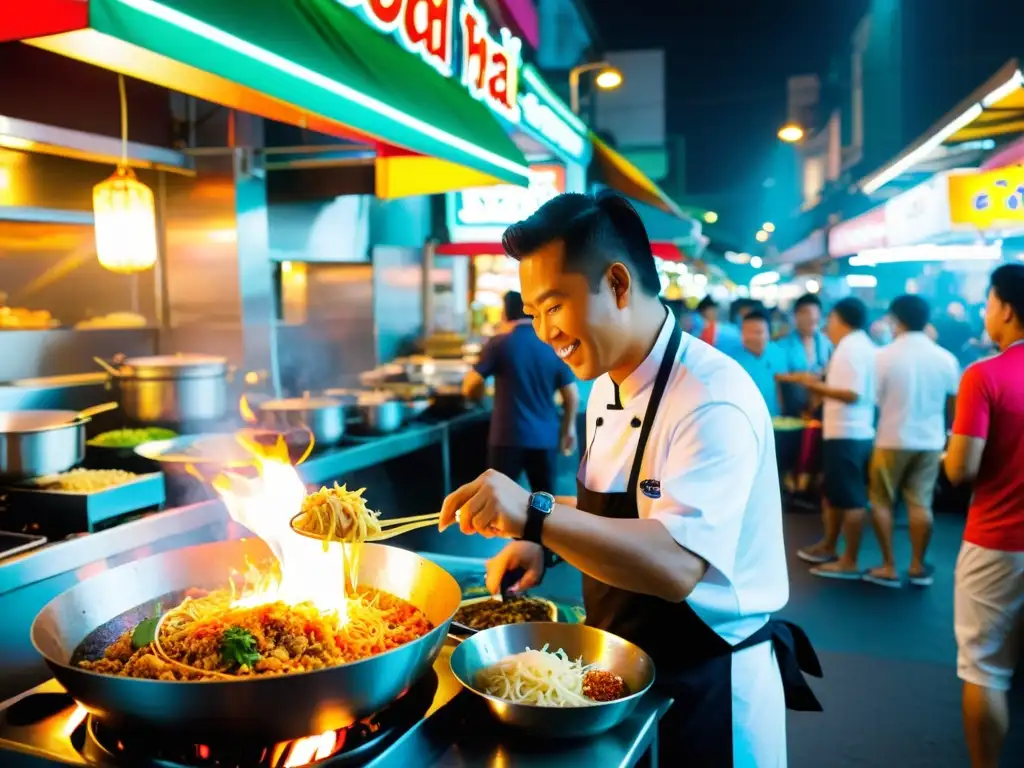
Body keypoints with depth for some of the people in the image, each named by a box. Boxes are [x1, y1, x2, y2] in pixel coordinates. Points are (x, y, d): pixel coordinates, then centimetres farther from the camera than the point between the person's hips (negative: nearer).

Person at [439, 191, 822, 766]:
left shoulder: (713, 400, -26)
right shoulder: (607, 388, 2)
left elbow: (676, 564, -36)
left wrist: (536, 515, -42)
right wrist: (546, 544, -1)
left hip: (709, 692, -8)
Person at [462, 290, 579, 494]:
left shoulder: (498, 345, -5)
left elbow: (470, 388, -4)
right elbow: (572, 397, 4)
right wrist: (569, 428, 18)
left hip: (508, 437, -3)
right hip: (545, 438, 3)